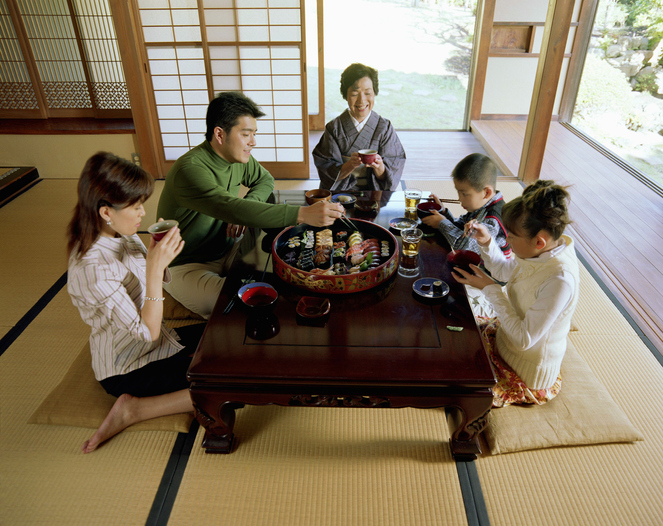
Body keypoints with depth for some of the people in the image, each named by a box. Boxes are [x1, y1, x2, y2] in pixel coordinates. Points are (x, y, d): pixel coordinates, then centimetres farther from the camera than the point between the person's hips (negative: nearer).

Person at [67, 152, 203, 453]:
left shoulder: (122, 236, -4)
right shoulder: (93, 269, -30)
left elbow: (158, 283, 10)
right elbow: (147, 332, -27)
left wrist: (159, 252, -10)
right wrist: (155, 267, -33)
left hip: (152, 344, 9)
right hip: (128, 369, -9)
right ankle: (133, 409, -7)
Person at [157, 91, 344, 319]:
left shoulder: (237, 156, -3)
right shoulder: (190, 170, -29)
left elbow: (264, 180, 14)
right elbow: (232, 209, -43)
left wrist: (247, 209, -10)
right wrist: (303, 214, -50)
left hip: (225, 249, 8)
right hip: (186, 266, -7)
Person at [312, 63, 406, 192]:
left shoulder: (385, 128, 2)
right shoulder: (334, 128, 2)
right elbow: (329, 172, -3)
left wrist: (379, 166, -22)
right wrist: (350, 165, -21)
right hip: (341, 194, -1)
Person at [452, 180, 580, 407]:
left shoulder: (560, 280, -36)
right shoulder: (541, 252, -11)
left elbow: (524, 339, -30)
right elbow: (505, 271, 11)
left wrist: (489, 288, -26)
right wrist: (487, 242, -9)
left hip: (527, 372, -8)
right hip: (508, 335, 8)